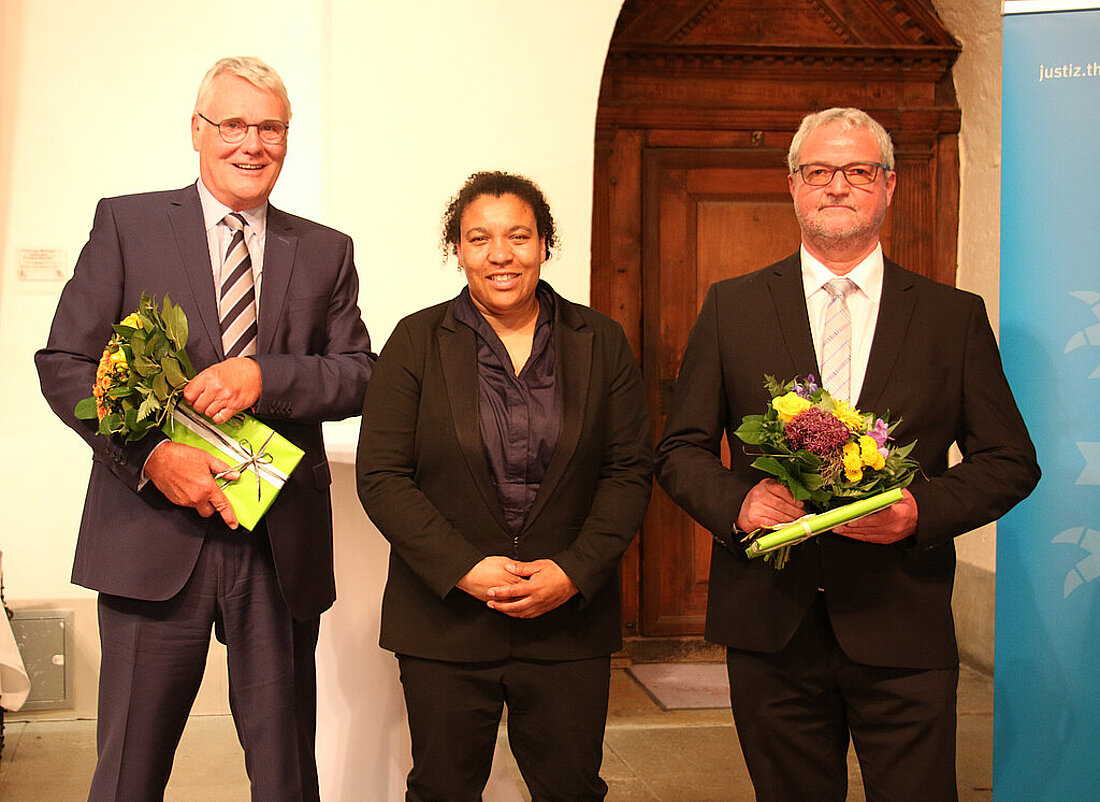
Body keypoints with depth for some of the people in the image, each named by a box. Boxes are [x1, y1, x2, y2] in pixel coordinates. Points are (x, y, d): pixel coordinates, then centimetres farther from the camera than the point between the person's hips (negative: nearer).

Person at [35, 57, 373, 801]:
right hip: (153, 536, -1)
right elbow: (64, 363, -1)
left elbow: (360, 376, 4)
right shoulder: (126, 223, 4)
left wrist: (263, 375, -15)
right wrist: (151, 454, -14)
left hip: (282, 545, 2)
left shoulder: (326, 251, 10)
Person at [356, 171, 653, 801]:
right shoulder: (417, 341, 0)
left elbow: (631, 471, 1)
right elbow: (381, 476, -5)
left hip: (571, 619, 1)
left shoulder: (601, 342, 4)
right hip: (444, 619, -1)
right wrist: (463, 569, -15)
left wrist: (574, 572, -12)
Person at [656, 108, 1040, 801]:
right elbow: (681, 450, 6)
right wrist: (737, 502, -15)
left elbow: (1011, 460, 5)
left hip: (904, 634, 0)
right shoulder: (731, 307, 5)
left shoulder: (955, 316, 5)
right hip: (770, 626, 1)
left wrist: (923, 509, -14)